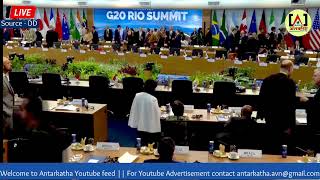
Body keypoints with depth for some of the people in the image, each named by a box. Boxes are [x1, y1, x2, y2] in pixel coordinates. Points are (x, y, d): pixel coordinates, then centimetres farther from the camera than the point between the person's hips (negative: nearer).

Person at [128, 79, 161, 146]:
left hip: (140, 126, 5)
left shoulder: (137, 96, -6)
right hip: (151, 127, -5)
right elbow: (157, 113, -15)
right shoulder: (153, 99, -21)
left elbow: (133, 110, 3)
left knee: (142, 145, 18)